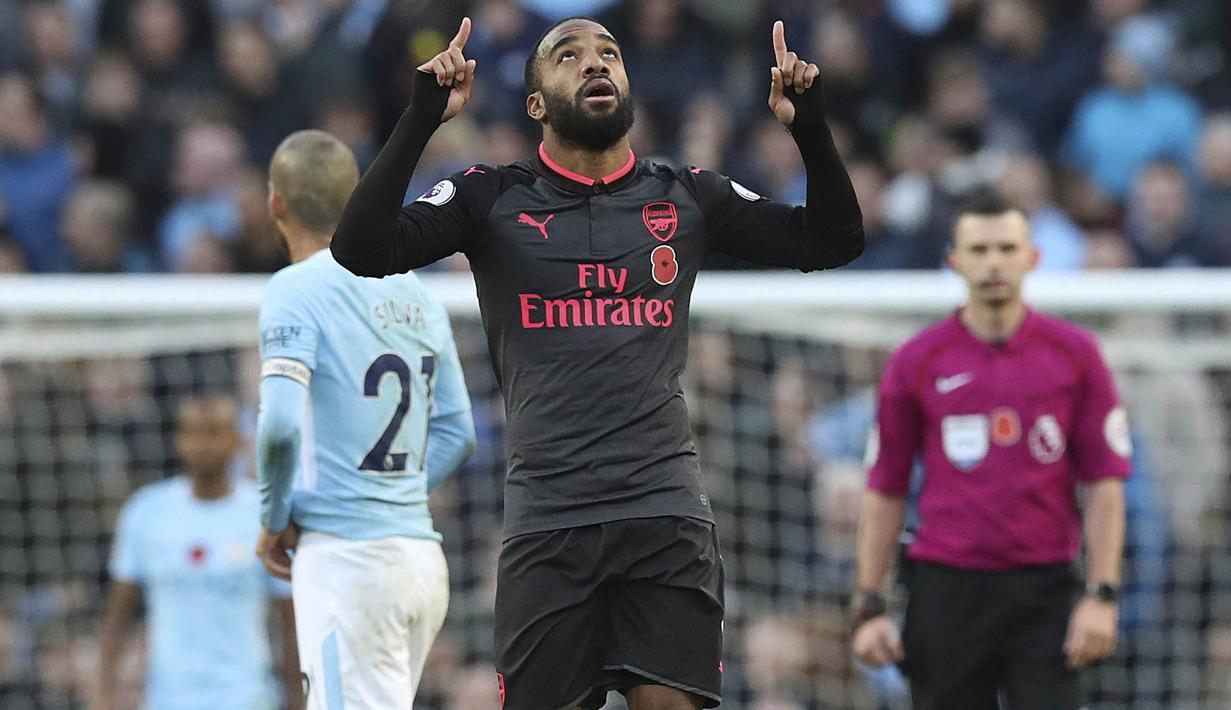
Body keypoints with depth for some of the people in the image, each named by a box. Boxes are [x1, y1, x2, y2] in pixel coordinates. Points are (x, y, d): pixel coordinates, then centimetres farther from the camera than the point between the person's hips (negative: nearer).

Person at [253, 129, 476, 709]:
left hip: (346, 554, -8)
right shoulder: (415, 292, 14)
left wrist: (275, 521, -5)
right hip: (421, 550, 8)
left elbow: (280, 423, -20)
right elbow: (456, 433, 18)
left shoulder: (298, 290, -8)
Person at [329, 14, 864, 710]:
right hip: (548, 516, -1)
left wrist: (810, 127, -1)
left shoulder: (687, 197, 12)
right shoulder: (493, 200, 6)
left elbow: (832, 242, 14)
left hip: (668, 513, 1)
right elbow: (362, 249, -6)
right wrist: (421, 119, -14)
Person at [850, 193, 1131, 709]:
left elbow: (1104, 485, 3)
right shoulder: (916, 362, 4)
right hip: (945, 588, 1)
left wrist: (1101, 596, -6)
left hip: (1044, 590, -1)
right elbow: (885, 492, 7)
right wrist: (869, 606, 2)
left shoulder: (1075, 354, 3)